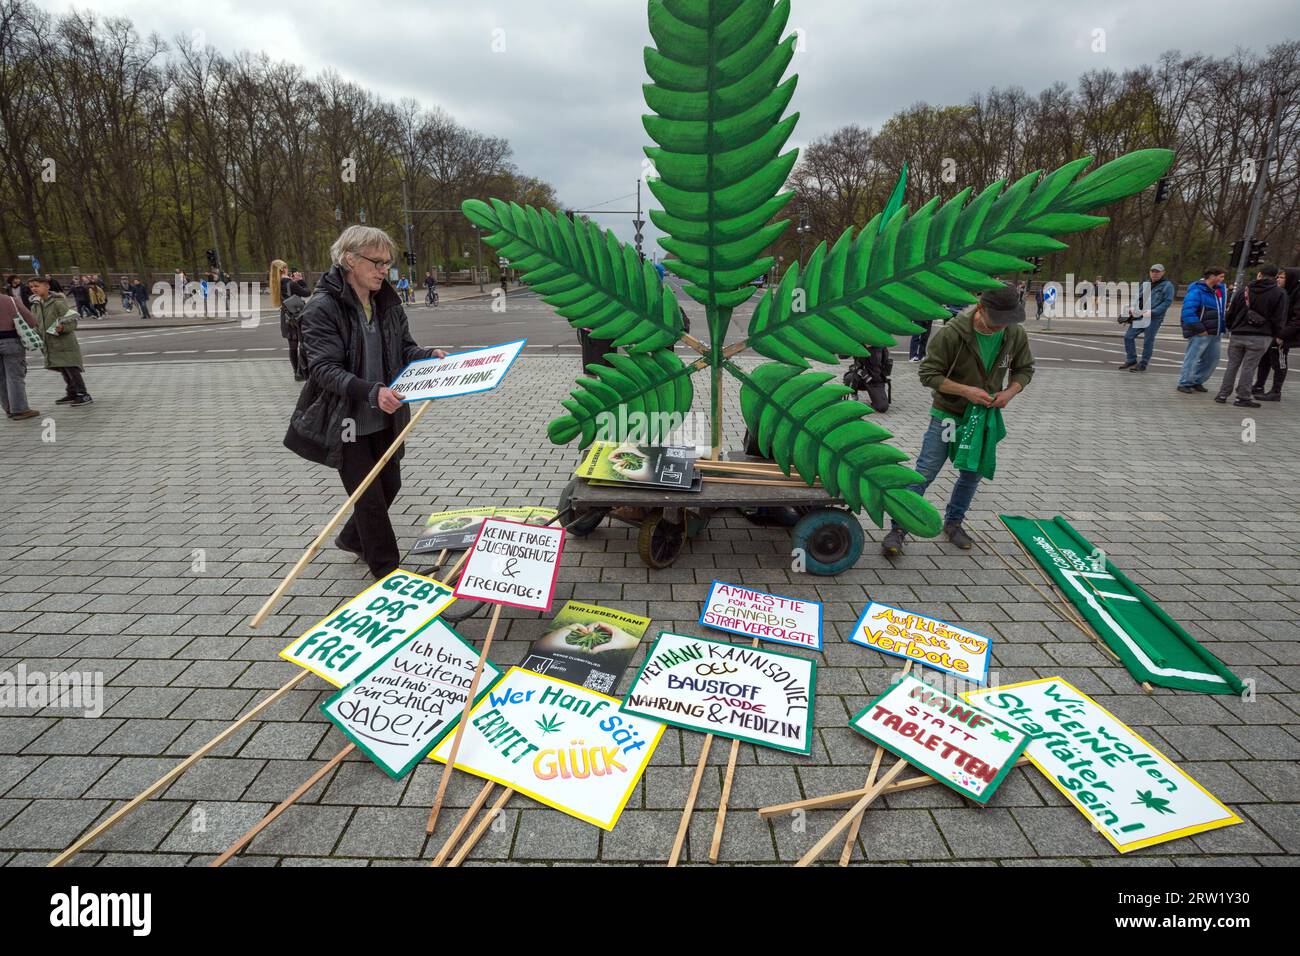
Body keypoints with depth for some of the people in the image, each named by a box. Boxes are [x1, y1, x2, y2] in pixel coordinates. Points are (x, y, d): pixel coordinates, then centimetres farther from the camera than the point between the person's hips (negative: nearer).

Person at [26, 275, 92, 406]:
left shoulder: (58, 302, -13)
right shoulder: (35, 305, 11)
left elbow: (73, 322, -17)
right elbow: (36, 324, 21)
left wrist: (62, 328, -34)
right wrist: (36, 333, 4)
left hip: (65, 342, -8)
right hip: (51, 345, 8)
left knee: (71, 369, -8)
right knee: (64, 370, 14)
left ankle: (83, 395, -3)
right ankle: (72, 394, 22)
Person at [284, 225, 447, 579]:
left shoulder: (388, 301, 2)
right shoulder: (322, 307, -17)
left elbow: (404, 350, 8)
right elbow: (324, 368, -23)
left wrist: (429, 356, -15)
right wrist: (371, 391, -38)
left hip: (383, 417, 6)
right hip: (345, 420, -6)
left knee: (390, 484, 16)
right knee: (369, 496, 2)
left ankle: (352, 538, 43)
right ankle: (388, 569, 19)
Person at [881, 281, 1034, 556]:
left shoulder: (1016, 334, -7)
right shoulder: (952, 333, -22)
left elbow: (1025, 369, 8)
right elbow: (928, 373, -18)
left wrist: (1010, 392, -12)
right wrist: (966, 391, -26)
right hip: (948, 414, -5)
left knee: (972, 474, 15)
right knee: (924, 473, -7)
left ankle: (953, 522, 35)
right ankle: (898, 529, 1)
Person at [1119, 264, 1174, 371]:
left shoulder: (1167, 285, -3)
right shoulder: (1145, 284, 15)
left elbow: (1167, 302, -10)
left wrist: (1152, 312, -19)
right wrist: (1133, 308, 0)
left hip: (1154, 319, -6)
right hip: (1139, 316, 6)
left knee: (1148, 341, -1)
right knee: (1128, 336, 3)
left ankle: (1143, 364, 7)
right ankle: (1131, 360, 16)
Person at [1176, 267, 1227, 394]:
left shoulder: (1219, 289, 13)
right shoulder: (1197, 291, -15)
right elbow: (1188, 311, -23)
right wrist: (1199, 329, -22)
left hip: (1215, 333, 9)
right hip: (1200, 334, -9)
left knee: (1212, 359, 13)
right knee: (1193, 358, -4)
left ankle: (1197, 381, 24)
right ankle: (1184, 383, 6)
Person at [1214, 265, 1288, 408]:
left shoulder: (1244, 291, 7)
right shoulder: (1279, 293, -2)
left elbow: (1231, 313, 9)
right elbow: (1279, 317, -3)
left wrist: (1231, 328, 21)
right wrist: (1278, 335, 8)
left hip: (1237, 335, 3)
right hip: (1260, 337, -2)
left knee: (1232, 365, 10)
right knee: (1249, 367, -1)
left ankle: (1223, 395, 9)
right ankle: (1243, 397, 2)